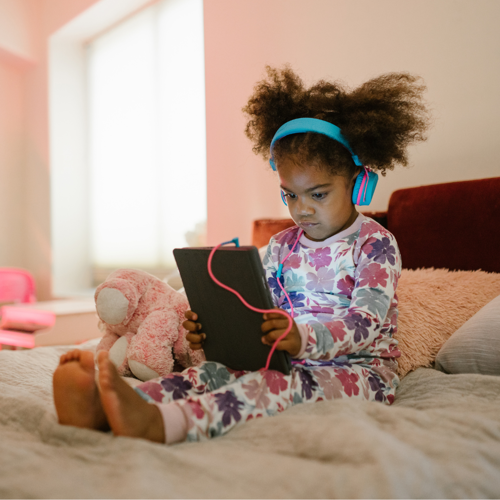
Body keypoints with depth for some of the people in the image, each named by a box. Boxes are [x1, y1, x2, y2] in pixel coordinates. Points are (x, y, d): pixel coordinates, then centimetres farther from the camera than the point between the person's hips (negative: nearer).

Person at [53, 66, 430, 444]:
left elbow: (367, 320, -19)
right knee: (218, 371, -22)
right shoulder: (281, 247, 13)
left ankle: (157, 424, -58)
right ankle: (98, 410, -43)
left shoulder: (376, 243, -5)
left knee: (282, 383, -36)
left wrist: (304, 338, -38)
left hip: (358, 369, -5)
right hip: (288, 362, 5)